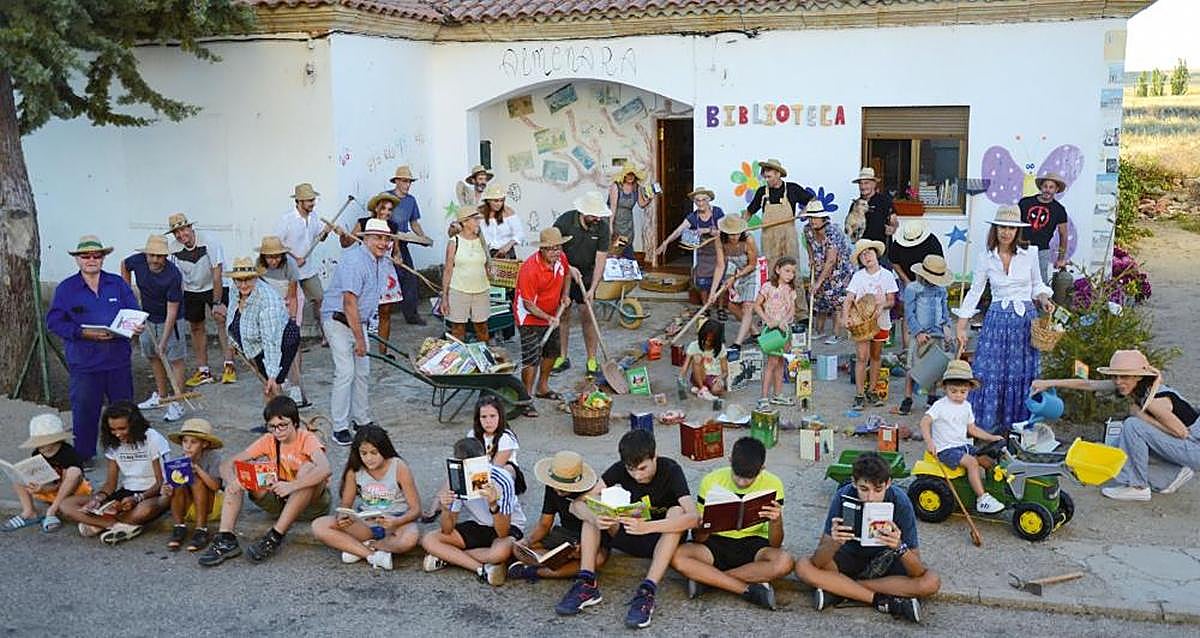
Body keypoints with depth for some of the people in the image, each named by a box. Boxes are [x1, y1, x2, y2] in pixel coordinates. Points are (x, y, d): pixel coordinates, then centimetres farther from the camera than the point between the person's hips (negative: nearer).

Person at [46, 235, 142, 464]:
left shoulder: (118, 284, 6)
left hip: (118, 359, 2)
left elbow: (135, 313, 8)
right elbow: (54, 322, -4)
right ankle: (83, 456, 20)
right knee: (84, 410, 4)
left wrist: (138, 325, -16)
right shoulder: (65, 288, 0)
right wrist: (84, 333, -16)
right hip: (84, 363, -2)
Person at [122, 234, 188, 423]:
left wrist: (164, 341, -30)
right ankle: (160, 396, 31)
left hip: (169, 321, -6)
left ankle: (176, 404, -5)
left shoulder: (173, 276, -29)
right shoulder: (138, 261, -15)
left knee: (174, 359, -6)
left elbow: (171, 311, -28)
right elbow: (124, 265, 13)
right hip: (147, 318, 6)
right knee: (153, 357, 16)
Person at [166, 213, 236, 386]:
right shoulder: (175, 251, -13)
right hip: (191, 290, 4)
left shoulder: (209, 243, -25)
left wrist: (217, 303, -25)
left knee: (222, 321, -15)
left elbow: (217, 275, -25)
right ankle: (203, 371, 12)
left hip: (215, 287, -4)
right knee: (196, 328, 5)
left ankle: (229, 366, -10)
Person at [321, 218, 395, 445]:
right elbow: (349, 302, -27)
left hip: (359, 321, 9)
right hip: (338, 321, -9)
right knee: (345, 372, -12)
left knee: (362, 372, 12)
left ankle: (363, 420, 23)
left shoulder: (383, 262, 5)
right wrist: (359, 339, -25)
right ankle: (339, 427, -6)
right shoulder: (354, 261, -24)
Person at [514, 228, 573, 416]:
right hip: (530, 317, -8)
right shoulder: (530, 270, -31)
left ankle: (542, 387, 41)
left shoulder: (561, 259, -9)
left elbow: (566, 274, 17)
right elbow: (528, 304, -26)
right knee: (531, 359, -10)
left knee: (552, 351, 21)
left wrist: (565, 295, 4)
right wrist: (548, 318, -29)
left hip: (551, 315, 8)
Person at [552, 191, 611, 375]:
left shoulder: (602, 227, -15)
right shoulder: (565, 220, -19)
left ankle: (592, 360, 7)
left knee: (587, 316, -1)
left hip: (587, 276, 0)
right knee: (562, 315, 6)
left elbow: (600, 259, -15)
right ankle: (562, 358, 17)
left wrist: (592, 289, -20)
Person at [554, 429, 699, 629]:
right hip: (630, 537, 3)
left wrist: (647, 527, -51)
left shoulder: (670, 470, -21)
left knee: (676, 512, -33)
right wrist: (594, 519, -41)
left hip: (663, 538, -3)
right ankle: (586, 583, -24)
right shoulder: (620, 470, -12)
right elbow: (577, 504, -17)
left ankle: (647, 592, -39)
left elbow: (693, 517, -37)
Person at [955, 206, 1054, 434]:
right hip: (997, 318, 0)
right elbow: (975, 291, 6)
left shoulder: (1030, 253, 1)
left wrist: (1044, 299, -8)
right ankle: (987, 426, 7)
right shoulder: (985, 257, 1)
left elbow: (1037, 285, 14)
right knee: (989, 372, -4)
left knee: (1022, 373, 3)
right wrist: (961, 327, 4)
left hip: (1025, 319, 0)